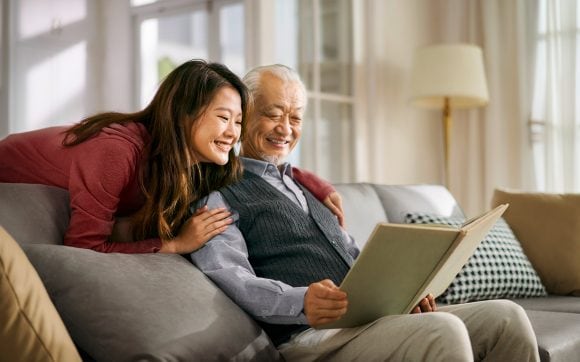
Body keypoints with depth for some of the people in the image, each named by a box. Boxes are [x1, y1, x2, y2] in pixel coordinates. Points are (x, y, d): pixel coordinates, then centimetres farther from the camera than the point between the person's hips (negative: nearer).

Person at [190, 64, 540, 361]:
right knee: (443, 332, -31)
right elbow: (229, 277, -13)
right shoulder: (219, 193, 3)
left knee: (506, 317, -8)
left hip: (372, 318, 8)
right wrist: (300, 302, -32)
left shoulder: (307, 187, 29)